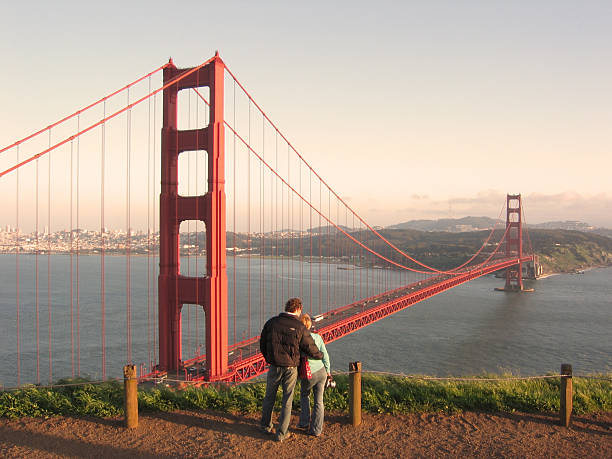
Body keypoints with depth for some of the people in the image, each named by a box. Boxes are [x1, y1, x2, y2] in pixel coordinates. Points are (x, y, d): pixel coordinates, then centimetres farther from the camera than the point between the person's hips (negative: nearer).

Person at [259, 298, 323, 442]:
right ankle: (281, 433, 17)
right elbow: (311, 349, -6)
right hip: (291, 369, -2)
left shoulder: (271, 322, -4)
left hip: (274, 367, 2)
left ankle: (266, 425, 36)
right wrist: (321, 355, 16)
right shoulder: (300, 327, -11)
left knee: (269, 396, 21)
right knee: (287, 401, 12)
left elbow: (262, 345, 5)